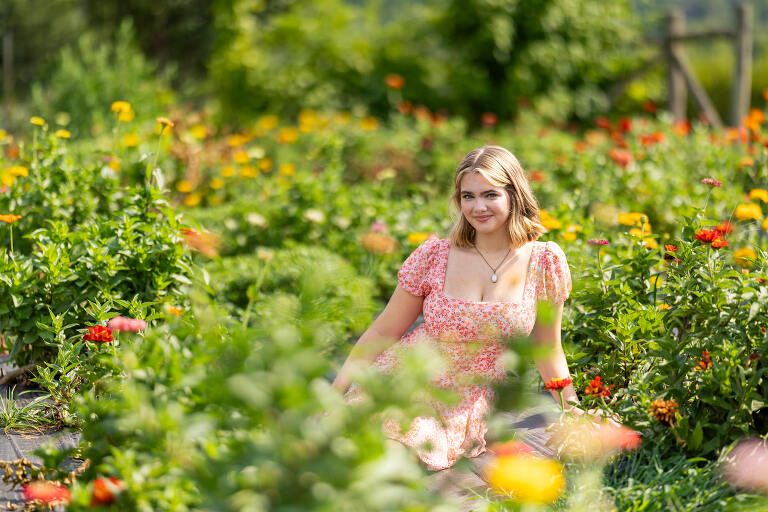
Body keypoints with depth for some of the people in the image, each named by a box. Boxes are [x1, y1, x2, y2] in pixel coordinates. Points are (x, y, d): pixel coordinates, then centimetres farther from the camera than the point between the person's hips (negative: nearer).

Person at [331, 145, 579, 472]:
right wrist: (331, 394, -3)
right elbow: (383, 332, 3)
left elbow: (548, 352, 9)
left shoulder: (545, 263, -3)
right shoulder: (434, 256, -4)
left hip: (465, 411, 0)